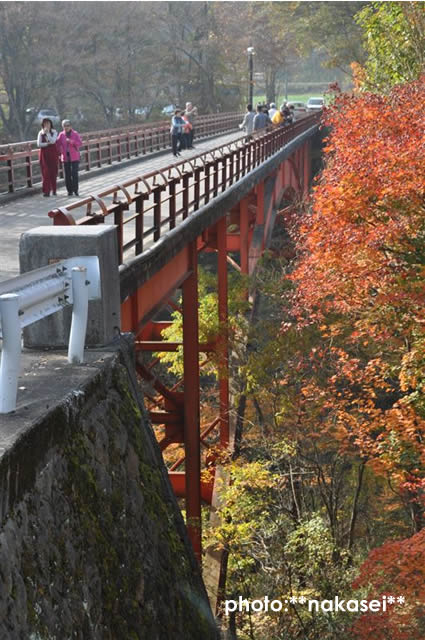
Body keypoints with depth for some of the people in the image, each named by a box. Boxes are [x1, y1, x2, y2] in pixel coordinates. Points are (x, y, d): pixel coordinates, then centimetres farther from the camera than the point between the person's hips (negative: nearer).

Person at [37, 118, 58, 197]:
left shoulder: (54, 132, 2)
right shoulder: (41, 133, 4)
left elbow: (53, 141, -15)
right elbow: (39, 144, -5)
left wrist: (47, 132, -15)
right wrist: (48, 143, -12)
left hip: (53, 153, 0)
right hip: (44, 153, 0)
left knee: (53, 172, 3)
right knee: (46, 172, -5)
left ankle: (53, 190, 17)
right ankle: (46, 191, -5)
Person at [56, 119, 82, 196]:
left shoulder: (75, 134, 1)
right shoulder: (61, 135, 5)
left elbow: (80, 143, -9)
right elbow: (58, 144, 6)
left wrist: (71, 141, -20)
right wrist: (61, 152, -4)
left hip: (74, 157, -2)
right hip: (65, 157, 2)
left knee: (74, 173, -10)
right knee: (67, 174, 2)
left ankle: (75, 190, -2)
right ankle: (69, 190, 10)